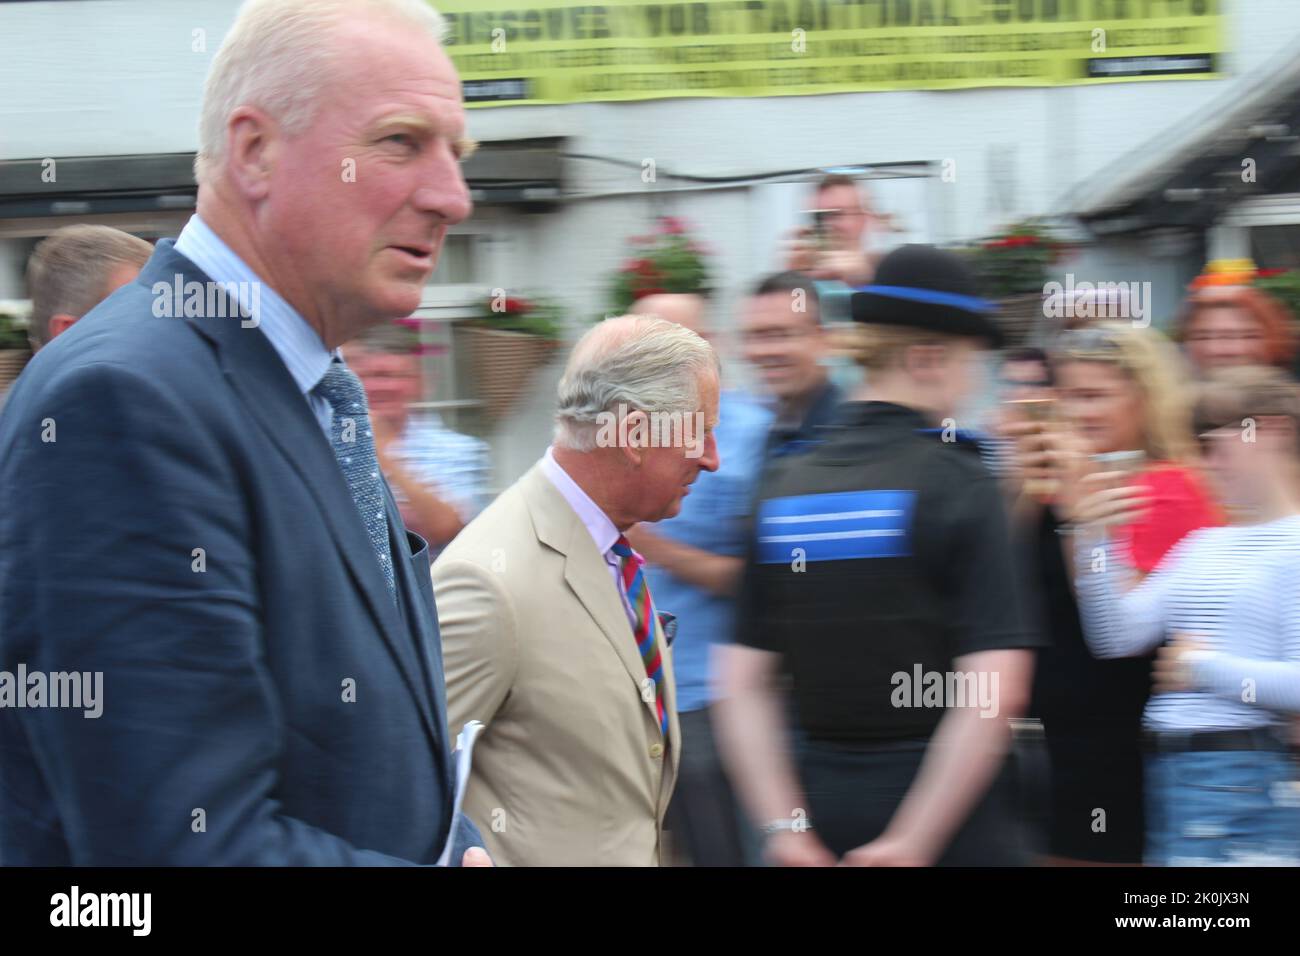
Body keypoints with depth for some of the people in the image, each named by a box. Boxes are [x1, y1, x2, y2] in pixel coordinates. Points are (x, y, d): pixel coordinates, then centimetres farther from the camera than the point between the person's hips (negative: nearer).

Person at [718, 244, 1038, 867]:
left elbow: (741, 686, 3)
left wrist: (786, 829, 1)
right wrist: (913, 840, -15)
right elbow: (995, 691, -19)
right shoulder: (957, 482, -9)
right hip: (943, 811, -5)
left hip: (823, 800, 5)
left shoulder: (782, 489, 6)